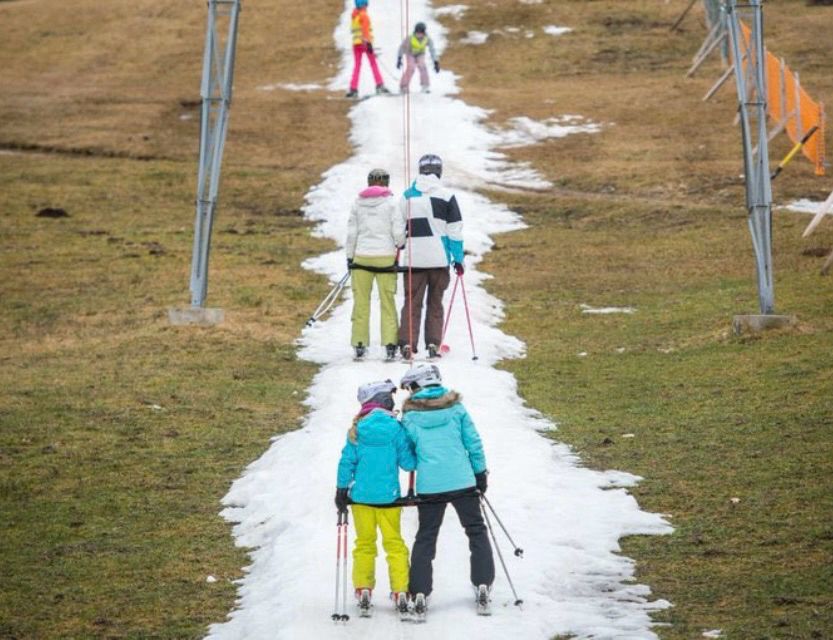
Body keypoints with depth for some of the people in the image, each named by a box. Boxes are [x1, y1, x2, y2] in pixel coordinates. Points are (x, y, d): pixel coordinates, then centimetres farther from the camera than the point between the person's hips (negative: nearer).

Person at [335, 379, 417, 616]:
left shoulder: (356, 429, -4)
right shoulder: (395, 428, -9)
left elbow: (347, 462, -2)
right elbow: (408, 463, -6)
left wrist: (342, 490, 5)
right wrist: (414, 453, 14)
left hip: (361, 496, 1)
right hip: (388, 497, -1)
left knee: (364, 544, 14)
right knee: (395, 543, 10)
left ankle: (363, 590, 9)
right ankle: (400, 591, 3)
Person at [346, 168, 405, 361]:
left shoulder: (358, 203, 4)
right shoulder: (391, 203, -3)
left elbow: (351, 233, 5)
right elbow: (398, 231, -6)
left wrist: (349, 256, 11)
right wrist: (401, 246, 13)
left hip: (362, 257, 2)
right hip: (386, 257, -2)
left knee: (361, 302, 6)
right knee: (387, 302, 3)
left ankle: (359, 345, 5)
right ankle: (390, 344, -1)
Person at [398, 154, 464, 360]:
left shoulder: (407, 196, 5)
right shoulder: (446, 196, -3)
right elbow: (455, 230, -3)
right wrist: (458, 258, 3)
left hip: (413, 258, 1)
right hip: (439, 258, -1)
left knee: (412, 303, 4)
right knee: (435, 303, 9)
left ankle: (407, 344, -6)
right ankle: (433, 344, 4)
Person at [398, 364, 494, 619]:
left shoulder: (411, 415, -2)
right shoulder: (456, 407, 1)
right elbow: (473, 442, 3)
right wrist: (481, 473, 13)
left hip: (429, 485, 0)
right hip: (463, 482, 0)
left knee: (425, 538, 9)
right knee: (476, 532, 12)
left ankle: (419, 594, 1)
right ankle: (482, 587, 4)